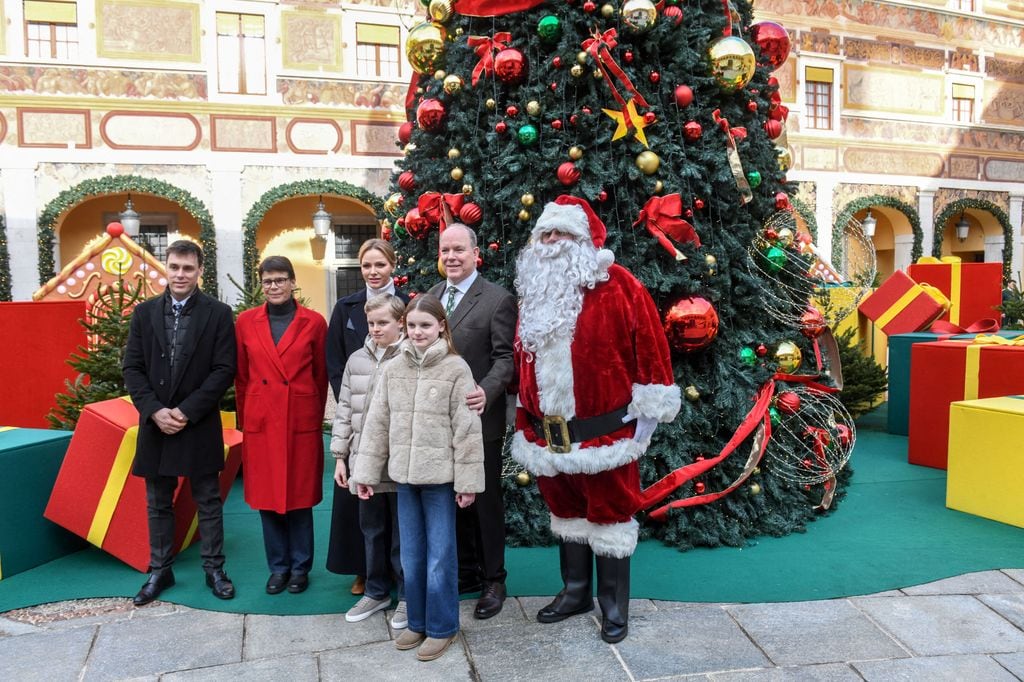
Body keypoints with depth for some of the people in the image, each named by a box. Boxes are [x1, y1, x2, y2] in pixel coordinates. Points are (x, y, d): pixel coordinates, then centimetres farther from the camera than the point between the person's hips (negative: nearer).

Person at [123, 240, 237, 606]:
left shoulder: (218, 313, -4)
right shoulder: (145, 312, 5)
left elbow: (224, 370, -9)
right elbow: (132, 368, 3)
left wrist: (187, 411, -15)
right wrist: (154, 410, -11)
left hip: (200, 425, -3)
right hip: (155, 423, 3)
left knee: (208, 501, 8)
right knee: (158, 503, 13)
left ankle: (213, 568, 21)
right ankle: (160, 570, 27)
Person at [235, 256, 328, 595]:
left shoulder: (313, 322, -1)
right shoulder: (246, 321, 4)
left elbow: (321, 376, 5)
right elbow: (242, 376, 9)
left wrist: (316, 416, 6)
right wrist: (245, 418, 8)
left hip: (301, 420, -2)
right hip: (260, 421, 2)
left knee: (300, 497, 7)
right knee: (266, 498, 9)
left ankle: (300, 567, 23)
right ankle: (278, 567, 25)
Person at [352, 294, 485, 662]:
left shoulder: (456, 369, -9)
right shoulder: (392, 369, 4)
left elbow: (467, 428, -10)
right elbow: (377, 423, 6)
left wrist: (468, 480, -11)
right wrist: (366, 471, 4)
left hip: (440, 475, -4)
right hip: (405, 475, 5)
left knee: (440, 556, 5)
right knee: (411, 556, 15)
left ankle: (442, 627, 22)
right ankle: (417, 622, 32)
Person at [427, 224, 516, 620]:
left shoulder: (498, 300, -8)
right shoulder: (429, 297, 10)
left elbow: (504, 358, -12)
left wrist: (486, 393, -30)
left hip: (479, 419, -5)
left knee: (485, 501, 7)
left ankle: (493, 580, 23)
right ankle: (465, 572, 34)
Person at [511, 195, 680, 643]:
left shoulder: (618, 285, -9)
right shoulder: (533, 291, 10)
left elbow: (650, 348, -9)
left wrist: (646, 414, -9)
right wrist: (525, 420, 14)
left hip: (605, 433, -6)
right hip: (548, 435, 6)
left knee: (609, 516, 8)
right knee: (566, 513, 19)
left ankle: (614, 607, 25)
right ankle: (575, 593, 37)